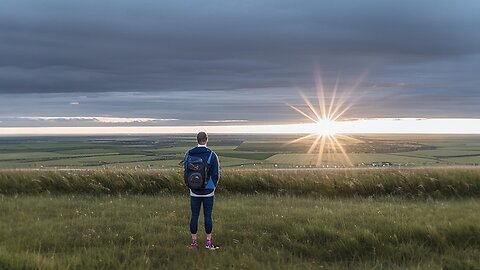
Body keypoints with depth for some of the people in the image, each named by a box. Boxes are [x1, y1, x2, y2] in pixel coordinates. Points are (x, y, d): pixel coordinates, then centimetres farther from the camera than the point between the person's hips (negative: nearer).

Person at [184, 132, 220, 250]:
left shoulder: (188, 154, -1)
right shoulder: (212, 155, -8)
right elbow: (216, 174, -5)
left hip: (194, 191, 2)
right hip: (208, 191, -2)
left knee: (194, 216, 8)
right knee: (208, 216, 5)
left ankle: (194, 241, 15)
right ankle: (208, 242, 10)